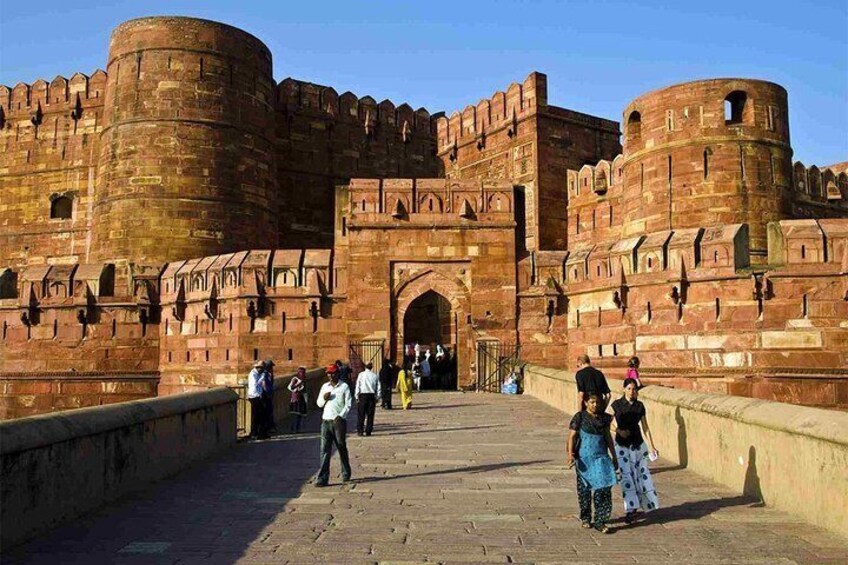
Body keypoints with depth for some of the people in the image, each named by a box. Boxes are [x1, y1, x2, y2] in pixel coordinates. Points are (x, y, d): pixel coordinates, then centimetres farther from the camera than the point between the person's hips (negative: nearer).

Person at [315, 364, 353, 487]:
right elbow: (319, 404, 17)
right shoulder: (324, 387, 12)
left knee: (342, 449, 10)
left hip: (339, 421, -3)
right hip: (326, 421, 3)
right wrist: (324, 398, -5)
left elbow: (348, 404, -4)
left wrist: (340, 416, -18)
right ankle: (322, 478, -7)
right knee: (325, 450, -4)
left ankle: (346, 474, 28)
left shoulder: (344, 387, -1)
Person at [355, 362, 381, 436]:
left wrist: (357, 397, 1)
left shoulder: (361, 374, -2)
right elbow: (378, 388, 5)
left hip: (363, 395, -2)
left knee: (361, 414, 3)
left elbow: (357, 386, -4)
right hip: (372, 395, 2)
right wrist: (377, 397, 12)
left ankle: (360, 431, 2)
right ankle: (368, 431, 7)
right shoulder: (375, 375, 5)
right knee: (370, 414, 6)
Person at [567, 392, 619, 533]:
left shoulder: (604, 417, 6)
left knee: (604, 488, -6)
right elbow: (572, 436, -9)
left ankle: (600, 521, 2)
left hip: (601, 458, 3)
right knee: (584, 489, 8)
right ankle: (585, 518, 27)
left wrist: (614, 457, 17)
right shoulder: (580, 417, -6)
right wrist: (570, 454, -21)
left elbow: (608, 437, 15)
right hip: (584, 459, -3)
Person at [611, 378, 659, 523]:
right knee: (626, 476, -6)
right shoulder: (616, 405, -5)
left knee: (642, 474, 6)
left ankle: (635, 506, 22)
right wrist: (619, 430, -18)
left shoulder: (640, 406, 2)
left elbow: (645, 427, 7)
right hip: (622, 445, -3)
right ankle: (630, 510, -3)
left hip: (638, 444, 3)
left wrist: (652, 446, 6)